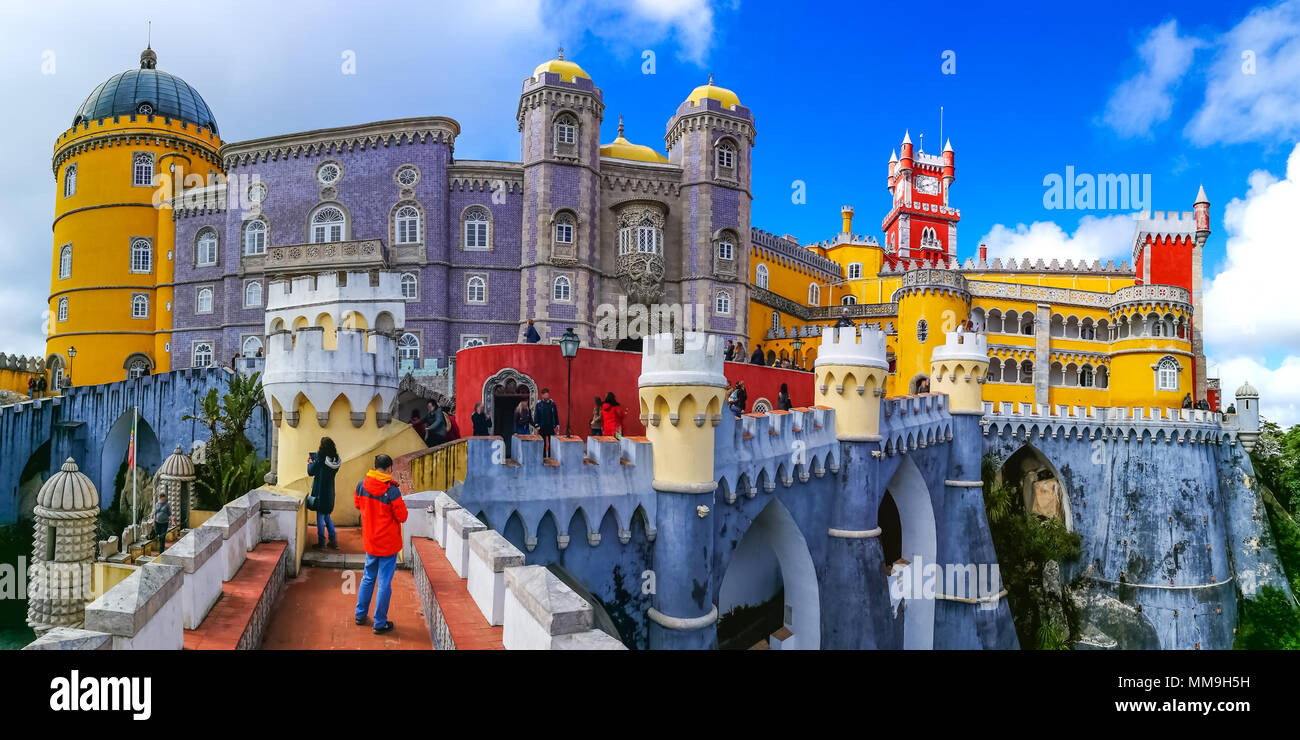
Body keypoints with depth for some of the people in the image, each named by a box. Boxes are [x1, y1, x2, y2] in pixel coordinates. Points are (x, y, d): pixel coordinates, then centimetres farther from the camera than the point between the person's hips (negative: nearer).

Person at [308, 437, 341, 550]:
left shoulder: (320, 458, -16)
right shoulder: (335, 459, 1)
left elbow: (311, 472, -9)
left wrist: (309, 462, 11)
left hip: (320, 492, -6)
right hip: (330, 492, 6)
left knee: (320, 517, 3)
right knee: (327, 516, 18)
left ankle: (321, 542, 8)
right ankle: (333, 541, 16)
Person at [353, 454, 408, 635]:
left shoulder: (361, 484, -5)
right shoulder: (392, 491, -22)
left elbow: (357, 504, 14)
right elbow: (402, 517, -15)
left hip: (370, 541, 5)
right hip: (388, 543, -5)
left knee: (368, 577, 23)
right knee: (384, 583, 4)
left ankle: (360, 614, 35)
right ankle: (380, 623, 13)